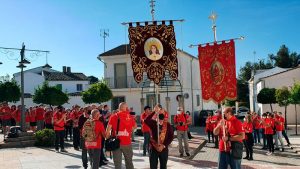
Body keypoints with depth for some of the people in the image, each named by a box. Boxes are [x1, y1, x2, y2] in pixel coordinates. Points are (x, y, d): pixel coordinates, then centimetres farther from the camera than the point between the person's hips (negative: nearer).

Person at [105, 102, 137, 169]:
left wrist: (107, 139, 0)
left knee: (117, 163, 7)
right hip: (127, 142, 1)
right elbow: (135, 126, 13)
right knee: (129, 161, 18)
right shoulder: (129, 116, 0)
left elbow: (108, 129, -7)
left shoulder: (113, 116, -3)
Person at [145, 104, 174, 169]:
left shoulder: (167, 125, -4)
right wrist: (154, 112, -38)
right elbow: (146, 120, -30)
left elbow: (171, 136, -3)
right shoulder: (153, 123, -8)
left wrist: (164, 145, -12)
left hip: (164, 149, 1)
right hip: (153, 148, -1)